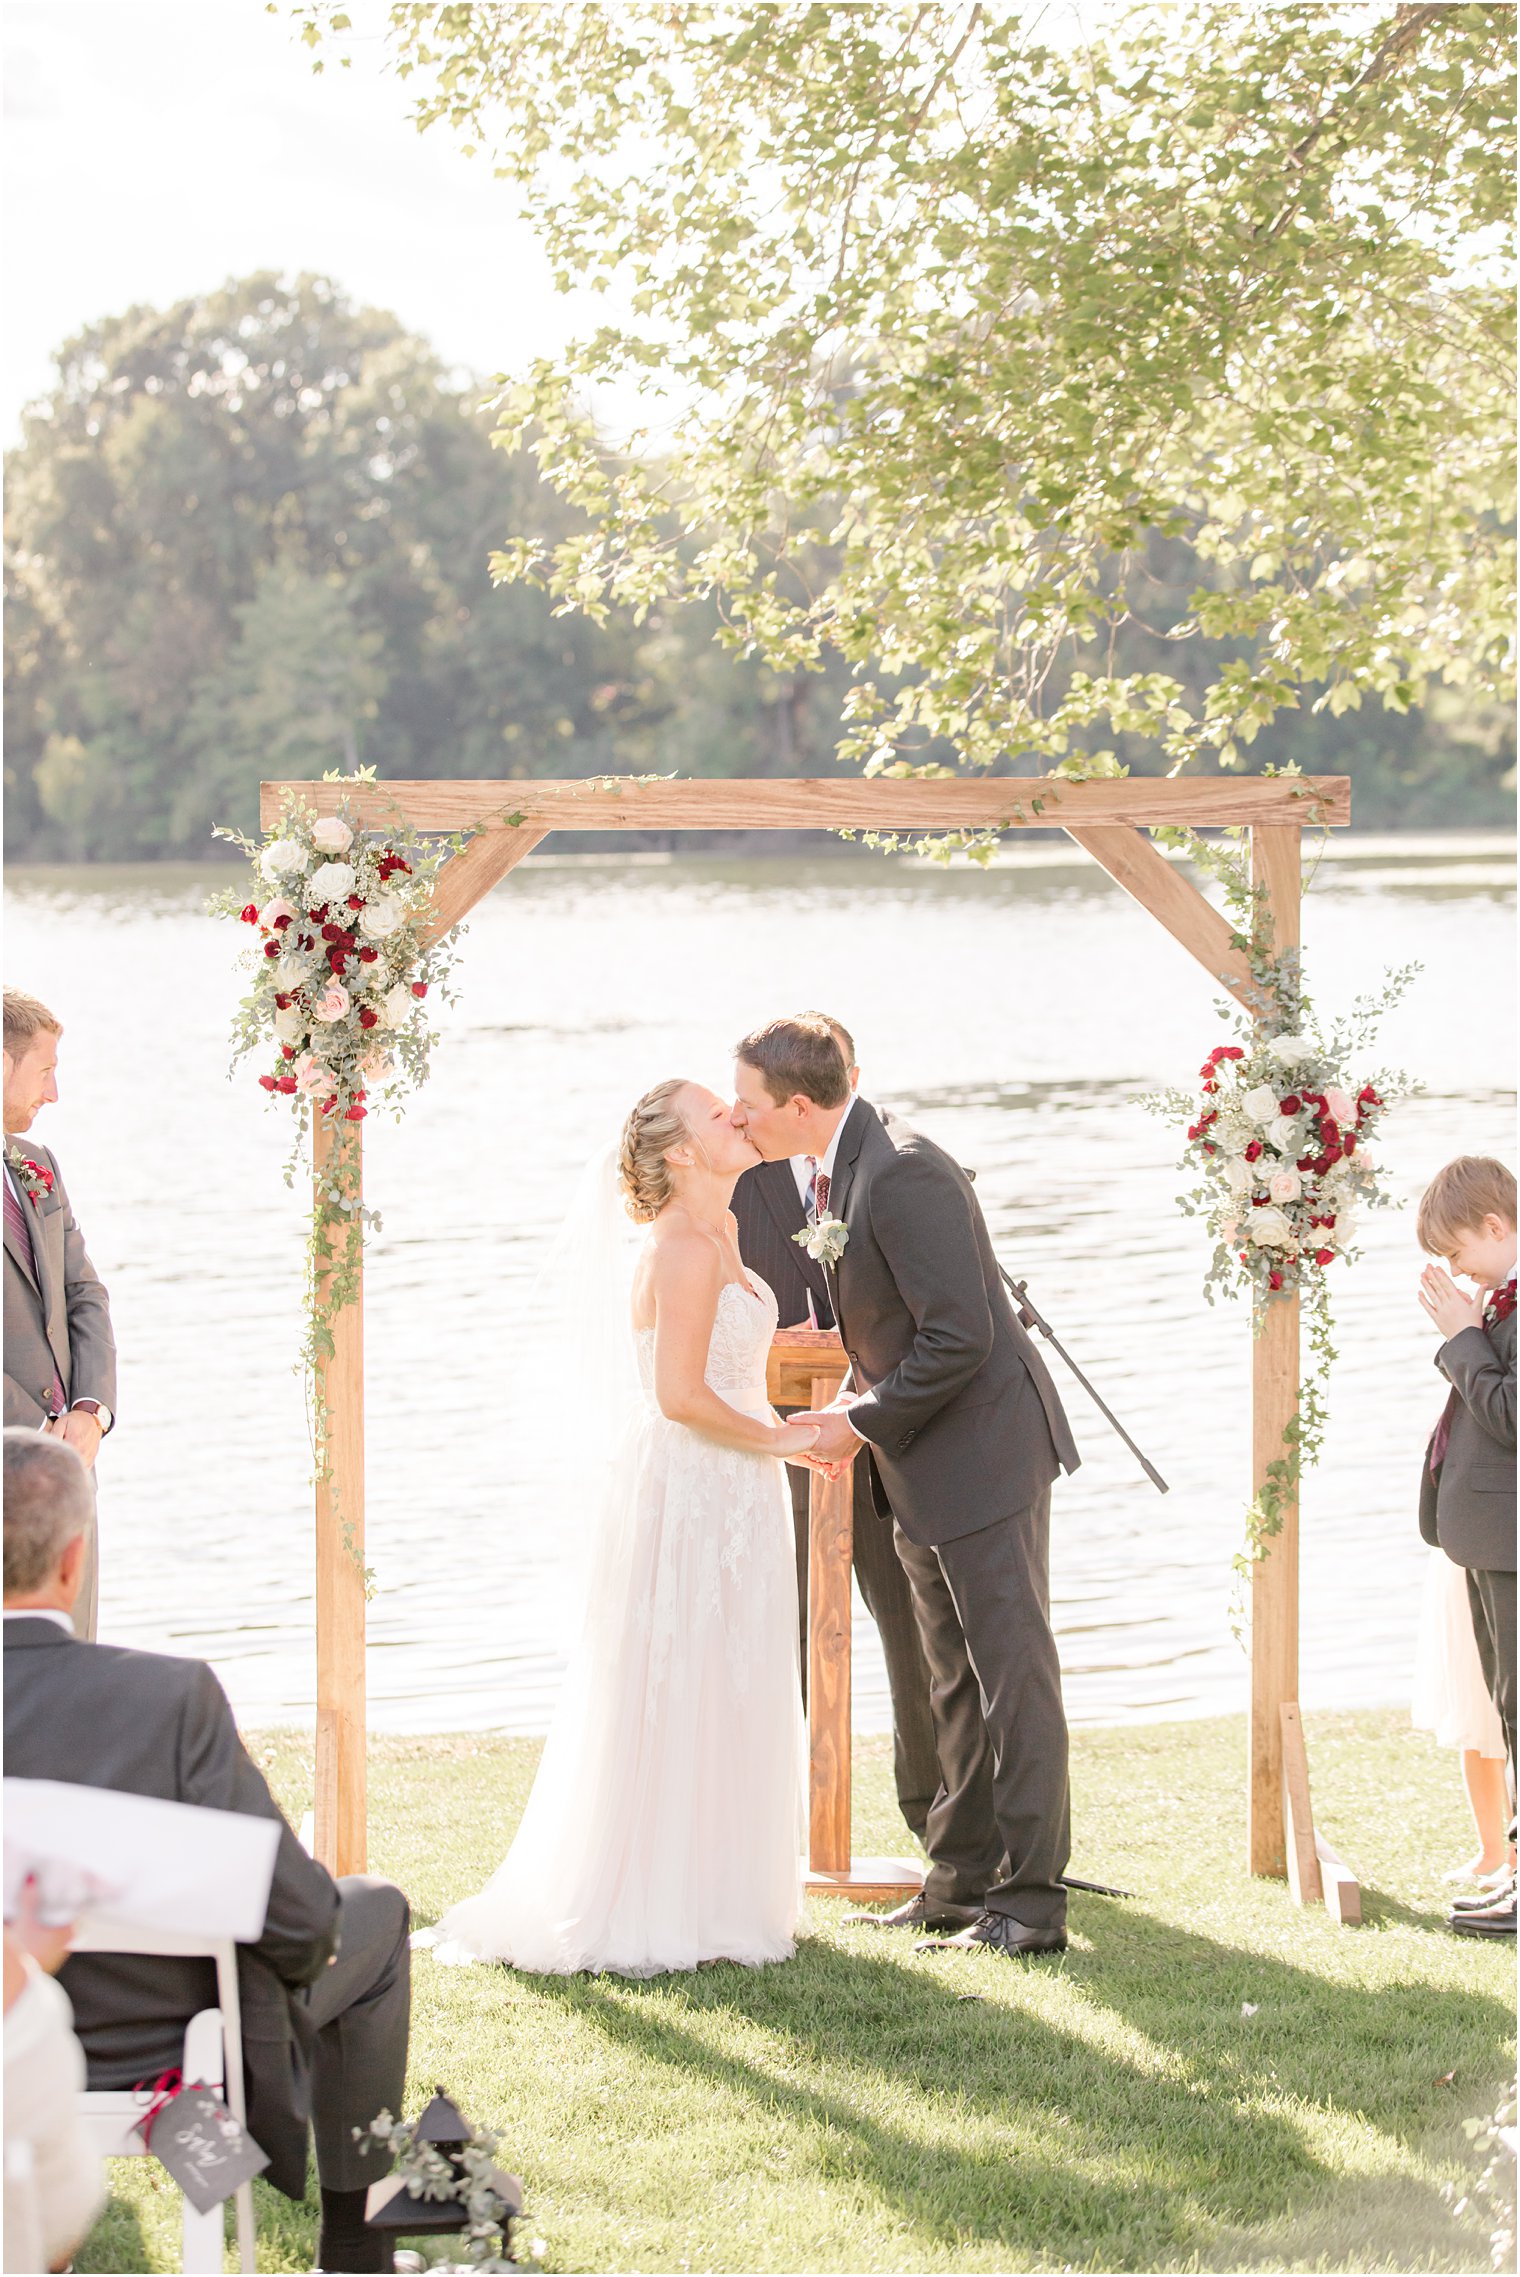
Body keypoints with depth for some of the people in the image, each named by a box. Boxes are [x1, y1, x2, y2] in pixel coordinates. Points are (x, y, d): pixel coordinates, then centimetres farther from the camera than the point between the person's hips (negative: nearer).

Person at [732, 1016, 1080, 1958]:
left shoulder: (902, 1174, -23)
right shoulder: (838, 1171, 8)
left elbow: (959, 1336, -26)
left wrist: (863, 1422, -16)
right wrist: (855, 1406, 5)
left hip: (982, 1453, -10)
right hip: (925, 1467, 10)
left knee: (1012, 1672, -6)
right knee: (957, 1680, 15)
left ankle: (1031, 1902, -3)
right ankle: (964, 1882, 23)